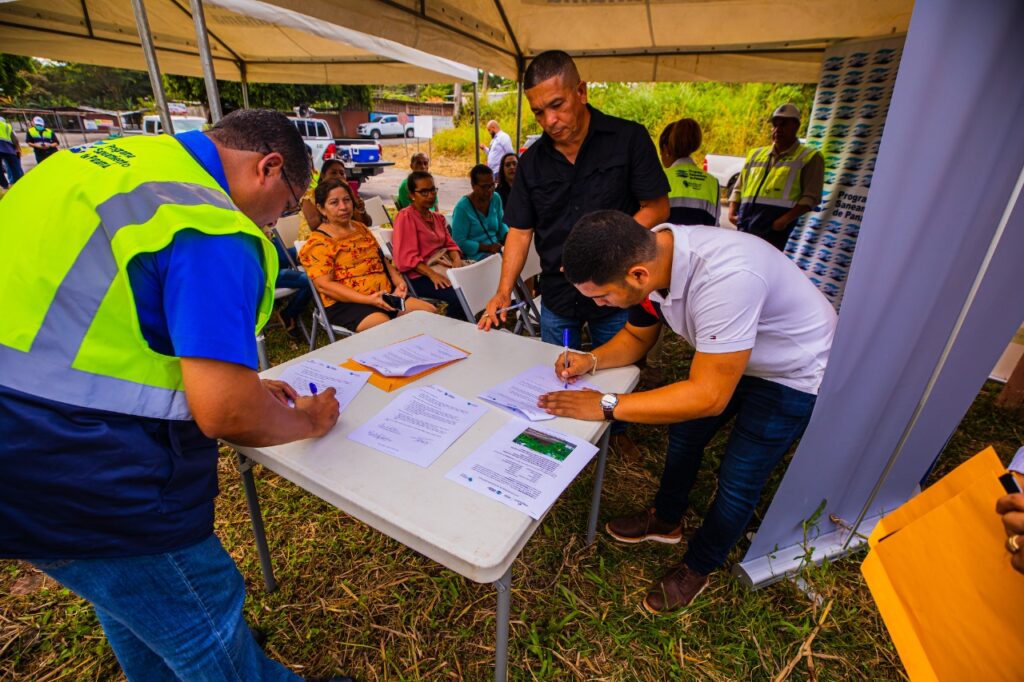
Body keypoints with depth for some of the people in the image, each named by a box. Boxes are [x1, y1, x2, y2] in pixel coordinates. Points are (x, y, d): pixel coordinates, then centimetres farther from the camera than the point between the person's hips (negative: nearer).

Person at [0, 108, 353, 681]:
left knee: (131, 599, 31)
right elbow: (226, 415, -26)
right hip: (79, 478, -9)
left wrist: (242, 386, 15)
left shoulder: (126, 156, 7)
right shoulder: (214, 232, -22)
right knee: (210, 631, 13)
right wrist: (308, 421, -3)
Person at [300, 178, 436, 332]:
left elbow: (381, 260, 22)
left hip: (386, 296, 7)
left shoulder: (360, 228, 18)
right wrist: (368, 299, -24)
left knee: (430, 312, -9)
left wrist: (398, 282, 1)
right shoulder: (317, 243, -5)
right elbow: (324, 285, -15)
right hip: (347, 304, -7)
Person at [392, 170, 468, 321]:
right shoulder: (405, 217, -3)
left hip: (444, 267, 7)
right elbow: (407, 257, -11)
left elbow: (450, 244, 14)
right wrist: (432, 274, -23)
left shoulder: (438, 217, 21)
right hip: (421, 275, -7)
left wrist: (457, 261, -9)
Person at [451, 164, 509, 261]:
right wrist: (487, 247, -21)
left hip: (496, 250, 7)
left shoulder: (496, 198, 7)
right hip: (475, 255, -6)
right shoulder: (462, 207, -11)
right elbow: (459, 243, -13)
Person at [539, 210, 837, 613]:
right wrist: (591, 360, -20)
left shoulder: (725, 277, -44)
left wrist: (606, 406, -35)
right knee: (683, 434, 15)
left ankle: (697, 569, 27)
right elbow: (637, 337, -2)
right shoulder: (646, 255, -19)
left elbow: (709, 396, -38)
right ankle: (666, 520, 41)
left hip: (794, 374, -7)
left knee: (738, 481, 0)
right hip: (726, 357, 7)